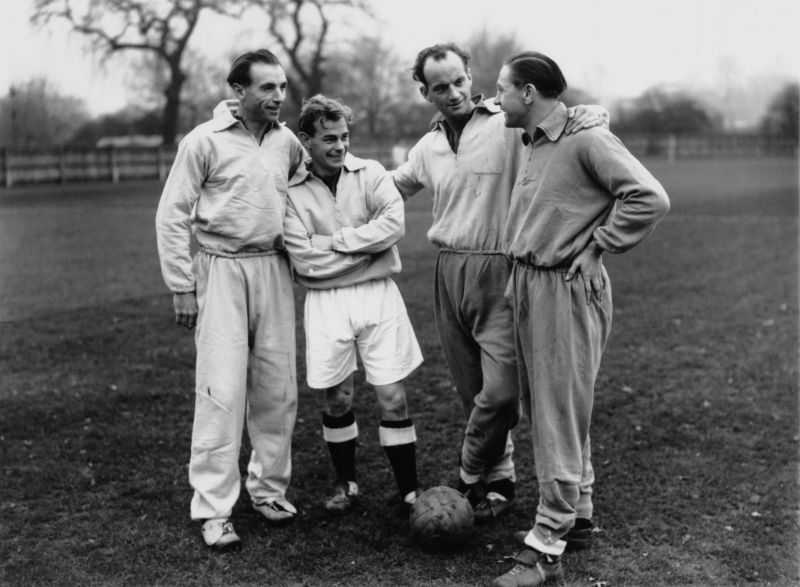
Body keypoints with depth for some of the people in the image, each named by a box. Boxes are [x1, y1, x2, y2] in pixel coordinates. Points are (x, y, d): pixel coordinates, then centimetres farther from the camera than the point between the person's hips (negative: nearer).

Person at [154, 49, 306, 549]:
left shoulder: (288, 142, 5)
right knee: (222, 389, -7)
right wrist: (182, 287, -7)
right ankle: (213, 509, 1)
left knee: (278, 387, 7)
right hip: (222, 269, -4)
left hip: (275, 269, 4)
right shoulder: (205, 141, -7)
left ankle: (269, 487, 23)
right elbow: (172, 216, -4)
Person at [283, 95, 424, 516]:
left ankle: (410, 492, 11)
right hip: (326, 302, 0)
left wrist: (335, 241, -13)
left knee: (392, 397, 1)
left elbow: (394, 223, -14)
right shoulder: (291, 192, -3)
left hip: (378, 293, 0)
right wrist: (367, 246, -9)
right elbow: (305, 260, -12)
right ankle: (345, 484, 30)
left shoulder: (370, 173, 1)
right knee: (337, 399, 10)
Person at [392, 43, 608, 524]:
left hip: (500, 272, -5)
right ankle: (499, 480, 25)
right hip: (450, 271, 5)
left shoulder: (510, 125, -6)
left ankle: (471, 480, 9)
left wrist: (595, 115, -26)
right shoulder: (429, 147, 14)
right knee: (474, 391, 10)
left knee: (501, 390, -13)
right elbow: (391, 187, 31)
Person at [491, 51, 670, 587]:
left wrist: (595, 247, -15)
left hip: (567, 291, -9)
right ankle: (577, 511, 34)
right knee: (544, 407, 17)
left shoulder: (587, 139, -15)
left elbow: (650, 199, -22)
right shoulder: (535, 143, 12)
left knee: (559, 416, -3)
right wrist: (520, 278, 11)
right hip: (528, 283, 9)